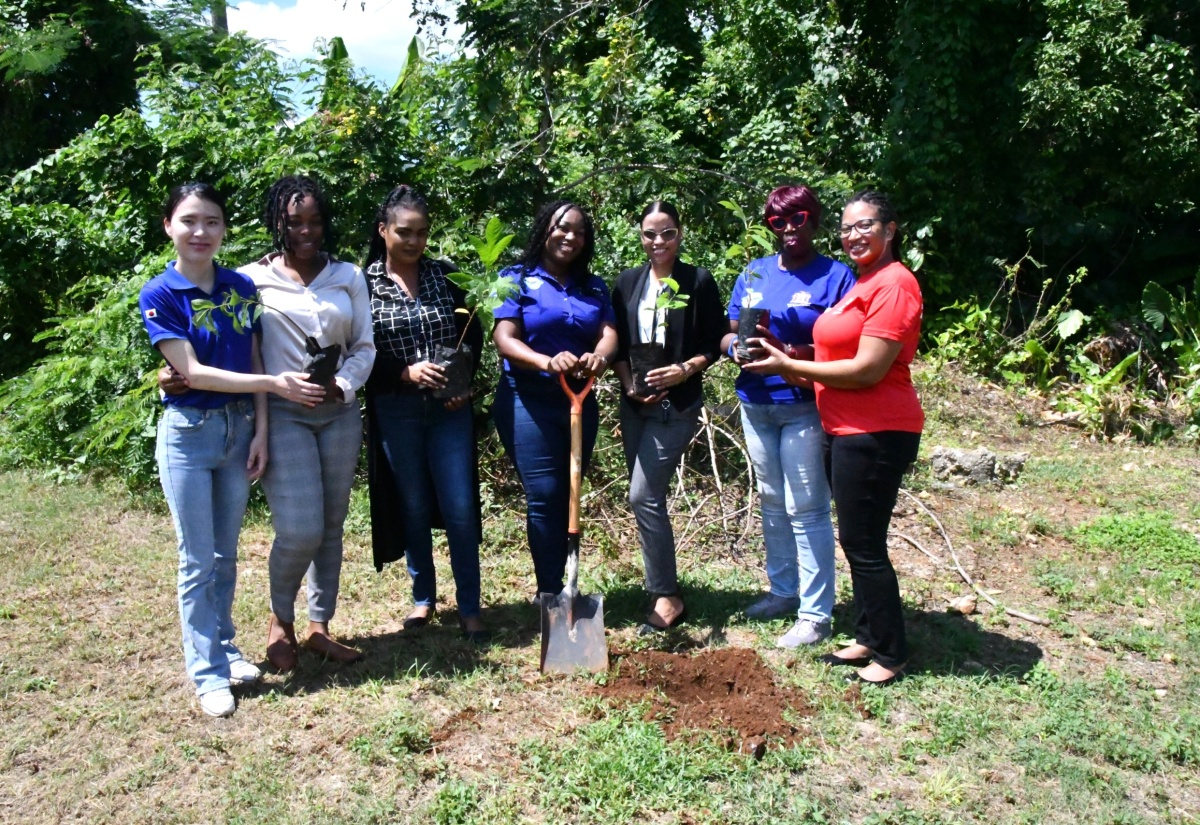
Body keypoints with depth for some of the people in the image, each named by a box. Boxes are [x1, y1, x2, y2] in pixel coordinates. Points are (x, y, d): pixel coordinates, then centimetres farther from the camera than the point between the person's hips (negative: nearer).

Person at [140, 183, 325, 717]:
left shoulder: (241, 288, 3)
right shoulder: (159, 294, -9)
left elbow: (253, 362, 4)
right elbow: (193, 373, -15)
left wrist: (260, 430, -3)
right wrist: (274, 384, -17)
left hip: (239, 428, 4)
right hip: (188, 433, -4)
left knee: (226, 552, 14)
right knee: (198, 561, 2)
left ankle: (224, 646, 30)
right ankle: (207, 672, 13)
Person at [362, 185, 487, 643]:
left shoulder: (445, 274, 5)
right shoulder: (364, 283, -2)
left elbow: (473, 332, 7)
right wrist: (407, 372, -19)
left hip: (451, 409, 1)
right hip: (396, 412, -1)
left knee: (460, 510, 0)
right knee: (413, 509, 10)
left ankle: (470, 609, 11)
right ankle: (423, 598, 28)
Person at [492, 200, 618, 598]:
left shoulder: (594, 287, 13)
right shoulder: (517, 279, -1)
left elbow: (609, 335, -2)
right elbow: (505, 339, -12)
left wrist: (599, 357, -27)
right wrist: (547, 361, -31)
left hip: (579, 402, 5)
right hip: (528, 403, -5)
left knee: (567, 497, 10)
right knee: (544, 498, -9)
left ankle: (556, 587, 22)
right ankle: (550, 593, 2)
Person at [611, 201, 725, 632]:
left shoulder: (699, 281, -2)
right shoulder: (628, 282, 10)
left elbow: (714, 344, -1)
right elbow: (616, 343, 9)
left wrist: (684, 370, -17)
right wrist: (628, 383, -6)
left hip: (677, 405, -5)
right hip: (635, 403, 5)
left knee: (644, 496, -14)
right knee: (648, 498, 9)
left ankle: (666, 596, -2)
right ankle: (661, 588, 23)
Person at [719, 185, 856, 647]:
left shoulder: (835, 276, -6)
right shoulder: (754, 273, 10)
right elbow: (730, 334, 12)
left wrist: (788, 354, -25)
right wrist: (737, 348, -11)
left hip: (804, 406, -6)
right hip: (756, 402, 6)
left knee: (806, 509, -3)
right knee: (772, 503, 15)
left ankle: (815, 613, 7)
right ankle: (783, 590, 30)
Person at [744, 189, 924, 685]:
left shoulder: (893, 284, -15)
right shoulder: (862, 283, 16)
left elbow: (867, 370, -21)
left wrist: (789, 365, -15)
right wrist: (790, 365, 2)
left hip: (875, 434, -10)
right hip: (846, 431, 10)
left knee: (865, 546, -1)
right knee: (857, 541, 16)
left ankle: (890, 655, 14)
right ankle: (867, 637, 30)